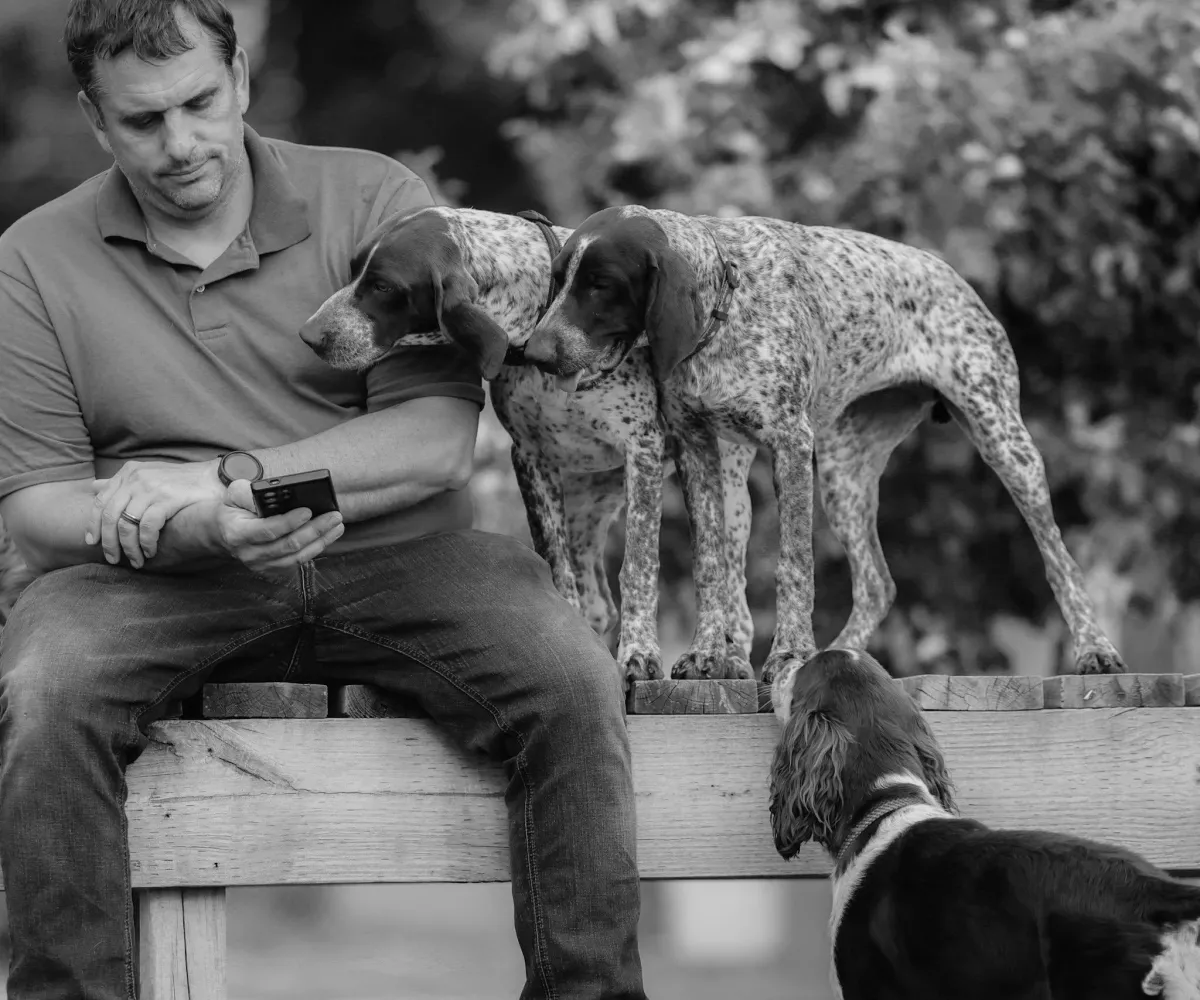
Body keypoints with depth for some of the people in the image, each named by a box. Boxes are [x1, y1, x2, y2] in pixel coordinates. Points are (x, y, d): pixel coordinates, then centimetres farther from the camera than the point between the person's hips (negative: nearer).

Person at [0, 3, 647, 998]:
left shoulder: (374, 199, 2)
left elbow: (438, 442, -6)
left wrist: (223, 477, -16)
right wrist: (204, 532, -20)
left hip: (394, 554, 0)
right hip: (166, 580, 0)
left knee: (572, 680, -26)